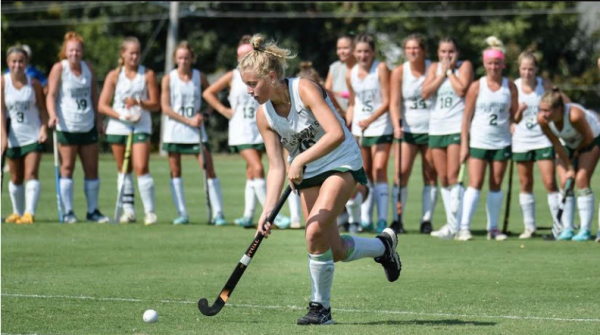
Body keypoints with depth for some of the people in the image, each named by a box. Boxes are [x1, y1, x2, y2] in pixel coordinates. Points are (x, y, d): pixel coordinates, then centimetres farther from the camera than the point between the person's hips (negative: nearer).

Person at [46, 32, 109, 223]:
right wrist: (52, 115, -27)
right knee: (67, 168, -4)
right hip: (66, 127, -5)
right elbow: (51, 94, -11)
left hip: (88, 126, 5)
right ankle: (68, 212, 0)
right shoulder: (59, 69, -6)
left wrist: (98, 119, 14)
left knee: (92, 169, 7)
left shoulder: (87, 67, 8)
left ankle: (93, 211, 15)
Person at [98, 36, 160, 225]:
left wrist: (139, 102, -16)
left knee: (141, 168, -14)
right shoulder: (114, 75, 5)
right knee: (123, 169, 6)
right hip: (118, 127, 2)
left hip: (141, 126, -2)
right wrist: (122, 116, -13)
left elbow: (155, 105, 3)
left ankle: (150, 211, -11)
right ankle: (128, 210, 11)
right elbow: (102, 105, 1)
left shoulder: (148, 75, 3)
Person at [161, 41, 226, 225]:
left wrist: (203, 114, -4)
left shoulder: (200, 77, 3)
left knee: (209, 170, -7)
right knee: (175, 172, 1)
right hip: (174, 130, 0)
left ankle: (217, 213, -4)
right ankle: (182, 214, 8)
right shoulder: (169, 79, -1)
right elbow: (165, 108, -6)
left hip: (196, 130, 0)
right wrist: (188, 120, -13)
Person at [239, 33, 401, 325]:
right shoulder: (264, 115, -7)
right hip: (307, 175, 6)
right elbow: (276, 168, -7)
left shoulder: (305, 89, -23)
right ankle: (383, 245, 34)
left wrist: (300, 161, -38)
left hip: (341, 163, -6)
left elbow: (336, 134, -34)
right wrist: (267, 210, -18)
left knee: (315, 232, -25)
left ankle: (320, 306, -9)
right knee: (334, 251, 3)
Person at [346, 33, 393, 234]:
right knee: (364, 173, 6)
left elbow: (386, 101, -13)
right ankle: (365, 219, 11)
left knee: (379, 170, -13)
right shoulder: (350, 75, 7)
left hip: (381, 128, -5)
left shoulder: (381, 69, -8)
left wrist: (370, 119, -24)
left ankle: (382, 219, -14)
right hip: (359, 130, 5)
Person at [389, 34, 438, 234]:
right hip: (408, 129, 0)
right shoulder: (399, 72, 1)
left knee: (431, 177, 1)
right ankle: (397, 219, -5)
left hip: (431, 129, 0)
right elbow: (394, 102, -3)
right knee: (401, 174, -9)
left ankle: (426, 220, 6)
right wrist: (396, 126, -15)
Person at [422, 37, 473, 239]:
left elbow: (461, 90, -15)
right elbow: (425, 93, 0)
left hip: (457, 126, -6)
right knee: (443, 179, 6)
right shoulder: (434, 68, 13)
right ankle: (452, 222, 13)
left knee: (453, 177, -13)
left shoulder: (465, 66, 1)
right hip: (436, 128, 6)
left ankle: (454, 225, -14)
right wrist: (442, 73, -4)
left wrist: (450, 70, -5)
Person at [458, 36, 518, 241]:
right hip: (478, 141, -2)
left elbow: (514, 115, 12)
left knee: (496, 185, 5)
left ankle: (493, 228, 11)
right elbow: (467, 116, 0)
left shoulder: (510, 87, 5)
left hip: (502, 142, 2)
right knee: (475, 184, -10)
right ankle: (464, 227, -12)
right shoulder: (477, 86, 0)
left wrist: (518, 114, -10)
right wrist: (464, 143, -4)